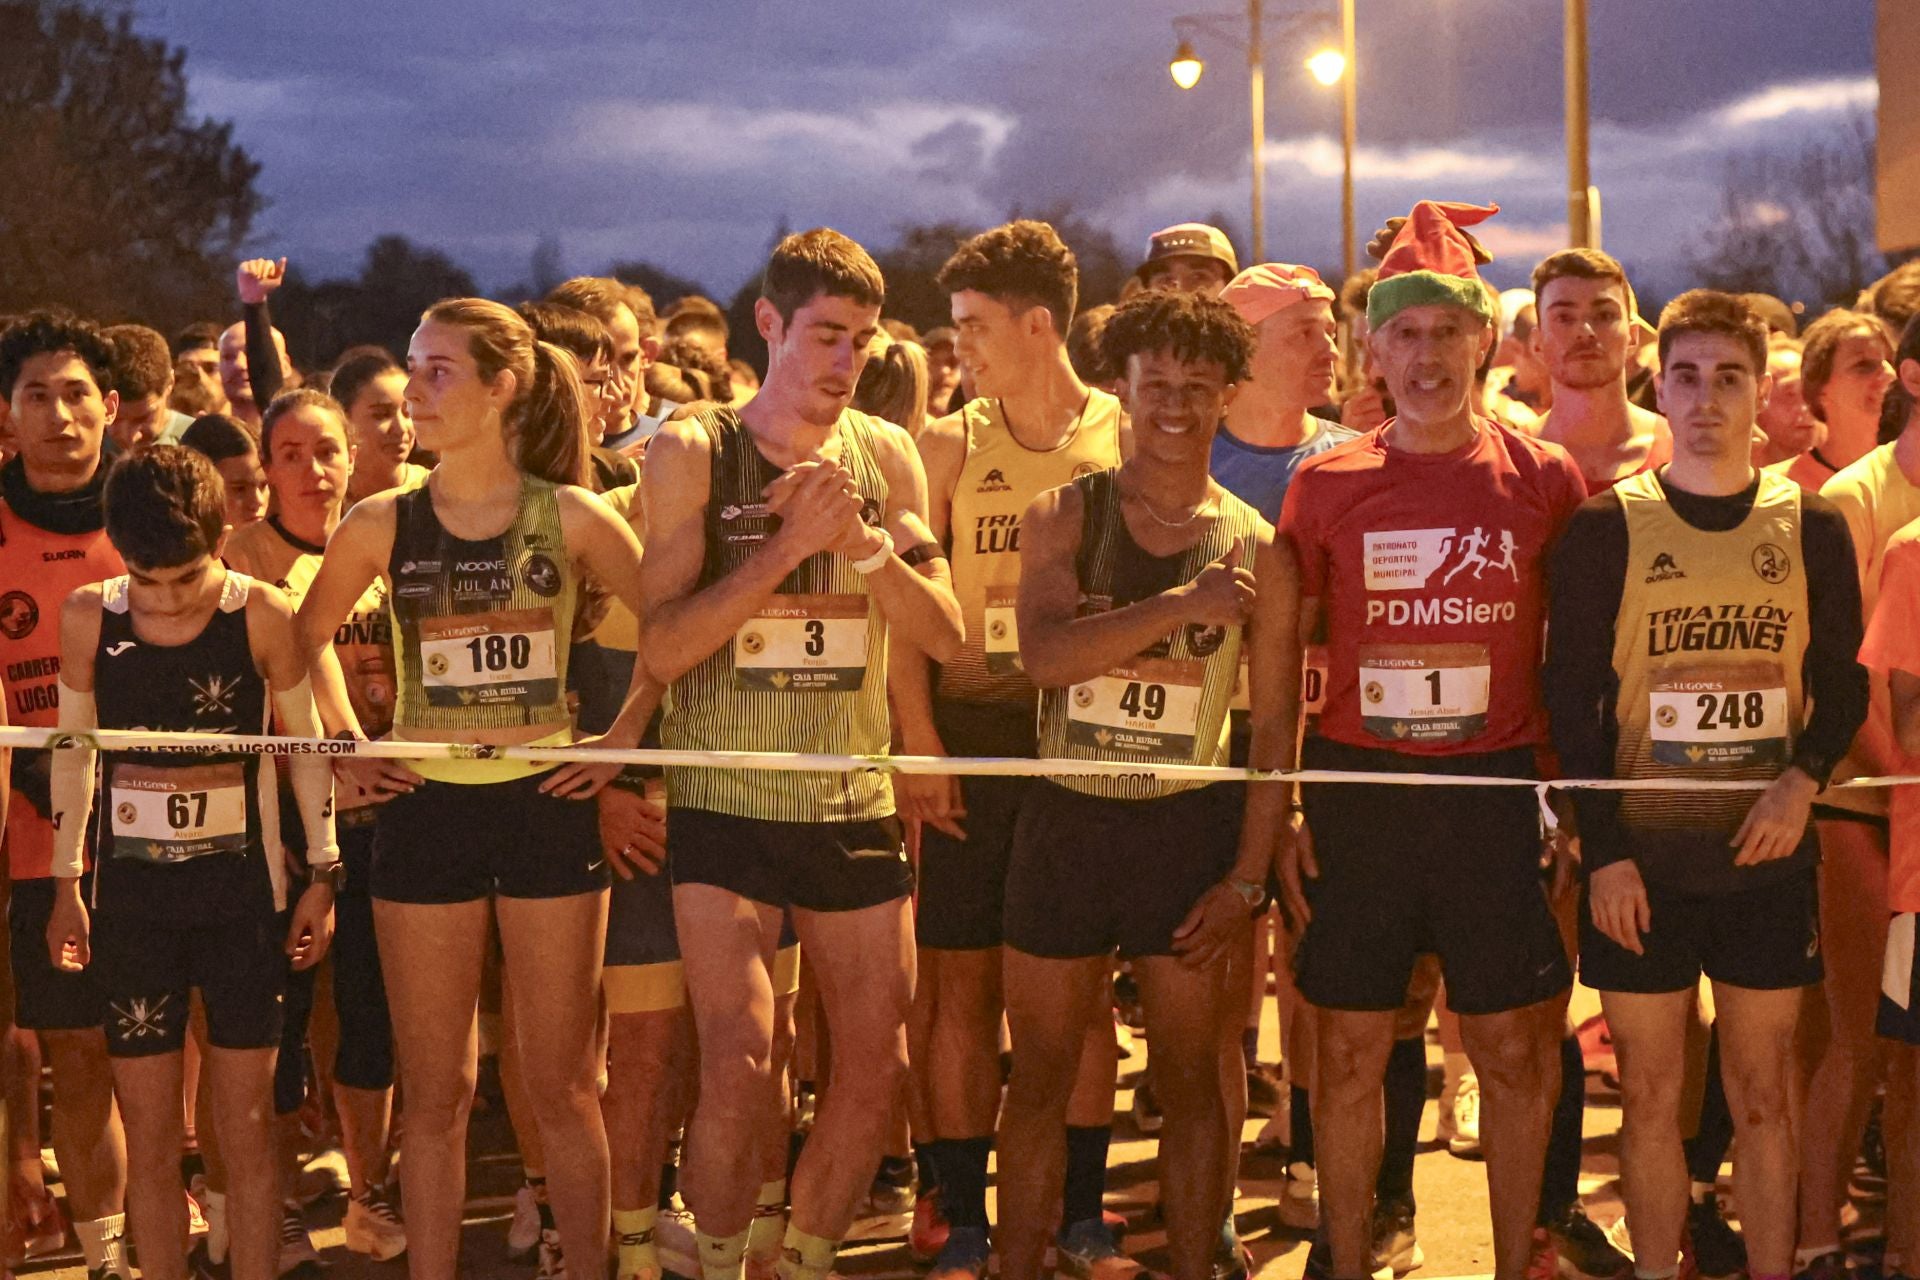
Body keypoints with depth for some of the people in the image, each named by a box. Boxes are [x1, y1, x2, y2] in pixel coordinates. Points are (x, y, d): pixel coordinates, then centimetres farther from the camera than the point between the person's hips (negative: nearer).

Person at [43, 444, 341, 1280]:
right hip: (132, 893, 2)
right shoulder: (88, 619, -3)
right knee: (149, 1134, 5)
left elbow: (306, 744, 1)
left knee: (246, 1127, 4)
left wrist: (322, 874, 3)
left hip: (241, 889, -1)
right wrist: (66, 884, 9)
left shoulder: (262, 616, -9)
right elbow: (71, 751, 8)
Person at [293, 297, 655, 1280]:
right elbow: (300, 646, 14)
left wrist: (624, 735, 0)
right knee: (434, 1090, 6)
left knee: (562, 1084, 4)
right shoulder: (381, 524, 1)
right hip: (425, 811, 1)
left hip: (547, 804, -1)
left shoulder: (571, 517, -3)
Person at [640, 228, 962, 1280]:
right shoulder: (692, 453, -3)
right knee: (737, 1072, -11)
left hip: (855, 805, 4)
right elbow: (661, 648, -10)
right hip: (725, 807, -4)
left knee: (878, 1064, 6)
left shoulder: (885, 455, 6)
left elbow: (944, 634, 2)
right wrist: (786, 544, -18)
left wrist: (864, 541, -14)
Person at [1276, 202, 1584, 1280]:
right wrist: (1278, 810, 1)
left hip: (1497, 789, 0)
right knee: (1351, 1051, 6)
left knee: (1517, 1051, 4)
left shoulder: (1545, 479, 2)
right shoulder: (1325, 485, 3)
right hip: (1357, 795, 0)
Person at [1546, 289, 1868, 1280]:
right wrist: (1602, 849, -9)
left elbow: (1843, 682, 8)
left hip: (1767, 855, 1)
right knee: (1650, 1096, 5)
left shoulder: (1813, 530, 4)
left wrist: (1803, 780, -10)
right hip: (1641, 856, -1)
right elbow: (1571, 698, -2)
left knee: (1763, 1097, 7)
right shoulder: (1605, 530, -1)